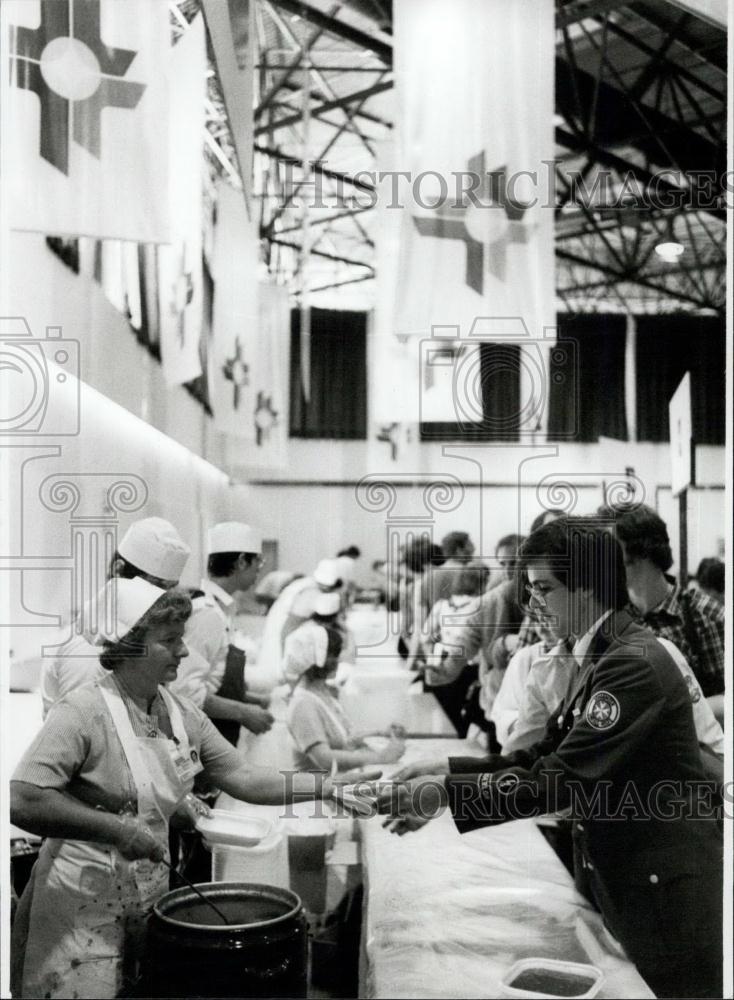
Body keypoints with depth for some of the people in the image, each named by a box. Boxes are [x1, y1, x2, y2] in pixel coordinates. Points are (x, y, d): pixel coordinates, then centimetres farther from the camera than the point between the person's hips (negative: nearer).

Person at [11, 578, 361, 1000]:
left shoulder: (183, 715, 4)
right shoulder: (83, 713, -18)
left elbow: (241, 775, 4)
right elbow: (23, 801, -26)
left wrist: (328, 787, -5)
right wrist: (117, 828, -27)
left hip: (149, 903, 6)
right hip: (81, 914, -6)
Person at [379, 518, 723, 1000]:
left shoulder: (635, 663, -22)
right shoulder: (604, 656, 9)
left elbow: (562, 779, -26)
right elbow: (548, 754, 8)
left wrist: (445, 794, -23)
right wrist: (445, 773, -1)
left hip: (664, 891, -9)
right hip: (621, 879, 9)